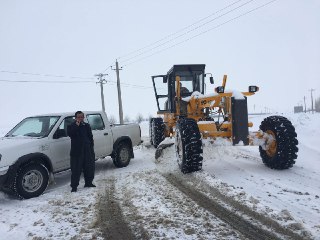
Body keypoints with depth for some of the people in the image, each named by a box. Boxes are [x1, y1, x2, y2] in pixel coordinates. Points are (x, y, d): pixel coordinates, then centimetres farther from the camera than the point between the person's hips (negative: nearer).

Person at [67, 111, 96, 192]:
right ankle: (74, 186, 6)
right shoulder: (71, 126, 1)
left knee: (89, 168, 12)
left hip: (87, 151, 4)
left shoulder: (87, 126, 12)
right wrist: (76, 125, -22)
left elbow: (91, 137, 14)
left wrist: (91, 147, 6)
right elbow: (70, 134, -20)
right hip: (76, 151, -4)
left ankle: (88, 183, 28)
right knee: (76, 170, -3)